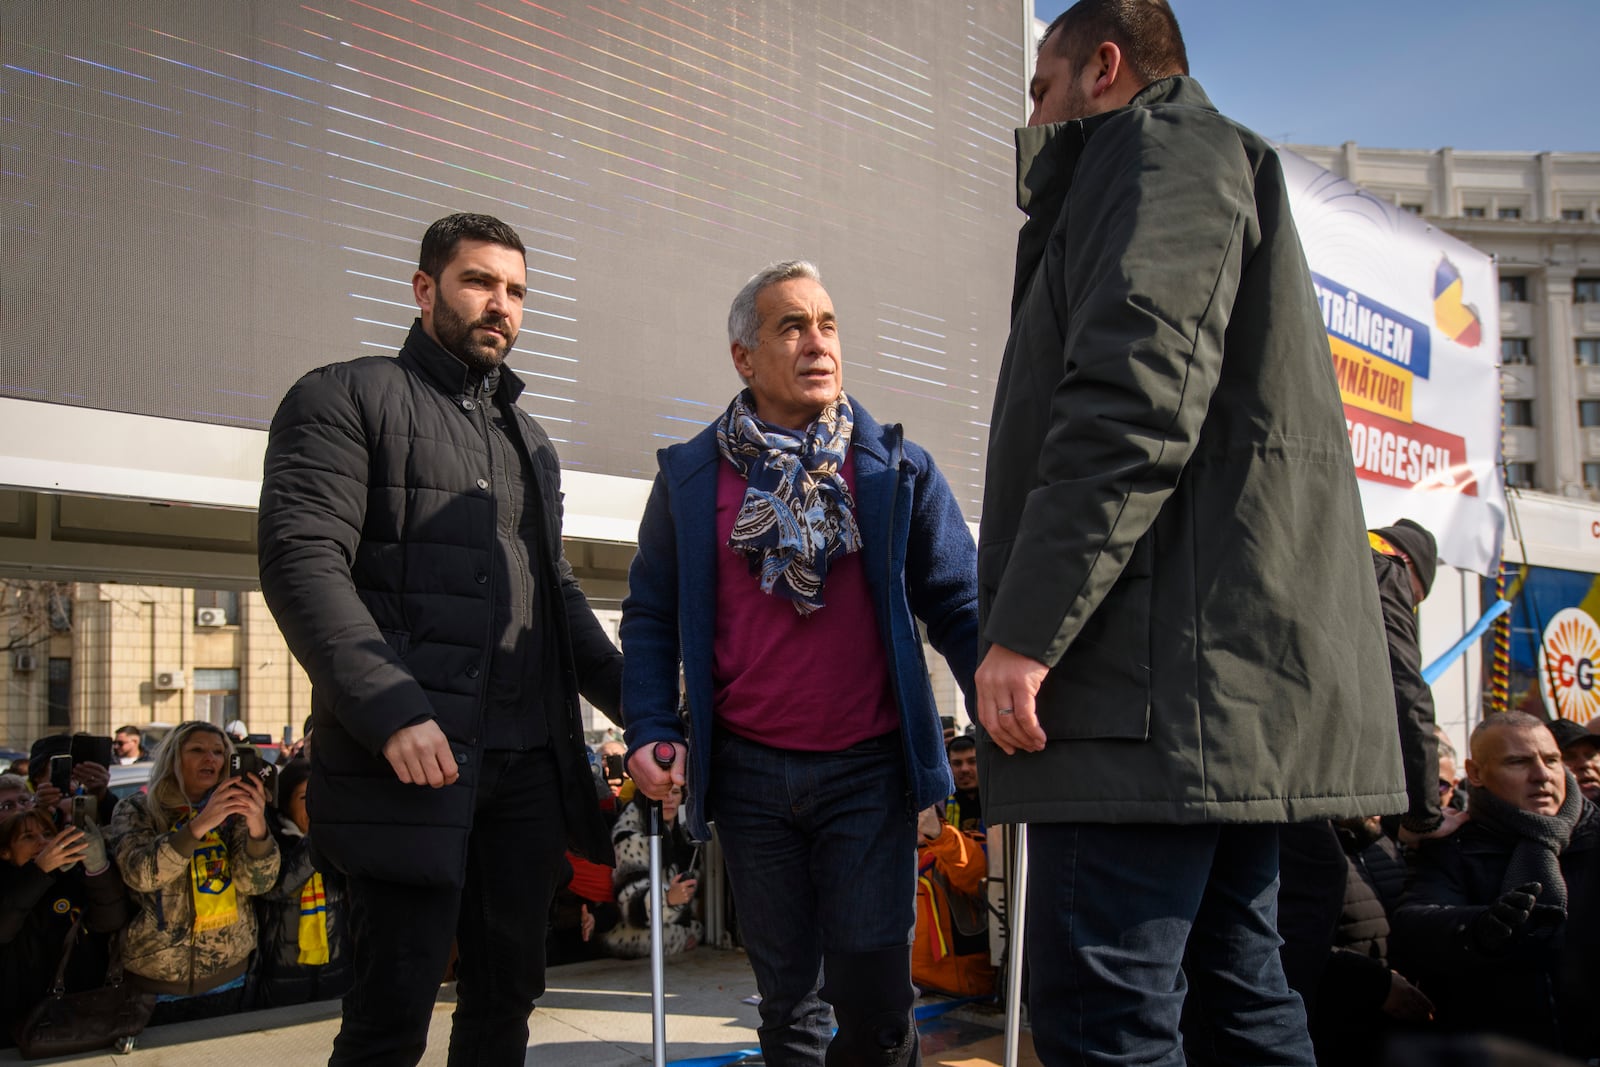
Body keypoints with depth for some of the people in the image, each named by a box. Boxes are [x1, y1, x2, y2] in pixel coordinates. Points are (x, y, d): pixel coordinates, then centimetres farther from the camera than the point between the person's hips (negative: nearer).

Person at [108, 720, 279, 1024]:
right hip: (156, 978, -2)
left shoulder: (232, 810, 4)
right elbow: (140, 873, -19)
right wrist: (199, 826, -31)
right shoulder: (137, 810, -1)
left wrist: (257, 827, -28)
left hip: (227, 977, 2)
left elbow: (256, 882, -9)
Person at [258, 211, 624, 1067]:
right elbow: (301, 562, -11)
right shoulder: (345, 398, 1)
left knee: (507, 994, 11)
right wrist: (393, 711, -21)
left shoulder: (531, 443, 22)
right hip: (413, 759, -6)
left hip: (529, 765, 7)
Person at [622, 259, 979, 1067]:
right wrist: (651, 730, -4)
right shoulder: (689, 477, 5)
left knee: (871, 991, -4)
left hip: (868, 767, -1)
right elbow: (650, 615, 9)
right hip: (749, 772, 1)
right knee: (788, 993, 12)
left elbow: (957, 605, 2)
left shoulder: (897, 470, 3)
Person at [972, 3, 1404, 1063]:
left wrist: (1025, 626, -20)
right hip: (1234, 682, 11)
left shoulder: (1164, 145, 0)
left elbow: (1138, 395, -18)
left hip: (1164, 680, -11)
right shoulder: (1215, 161, 31)